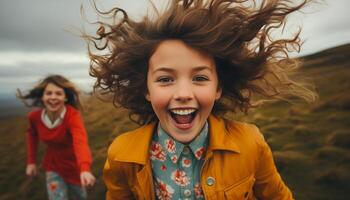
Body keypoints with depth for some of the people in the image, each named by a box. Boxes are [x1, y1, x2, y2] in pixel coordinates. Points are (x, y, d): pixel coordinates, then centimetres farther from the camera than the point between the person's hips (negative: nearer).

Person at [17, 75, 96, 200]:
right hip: (53, 166, 2)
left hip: (74, 165, -2)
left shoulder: (73, 114, -31)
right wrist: (31, 161, 3)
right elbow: (32, 134, 7)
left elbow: (80, 141, -50)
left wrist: (85, 169, -66)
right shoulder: (35, 116, -17)